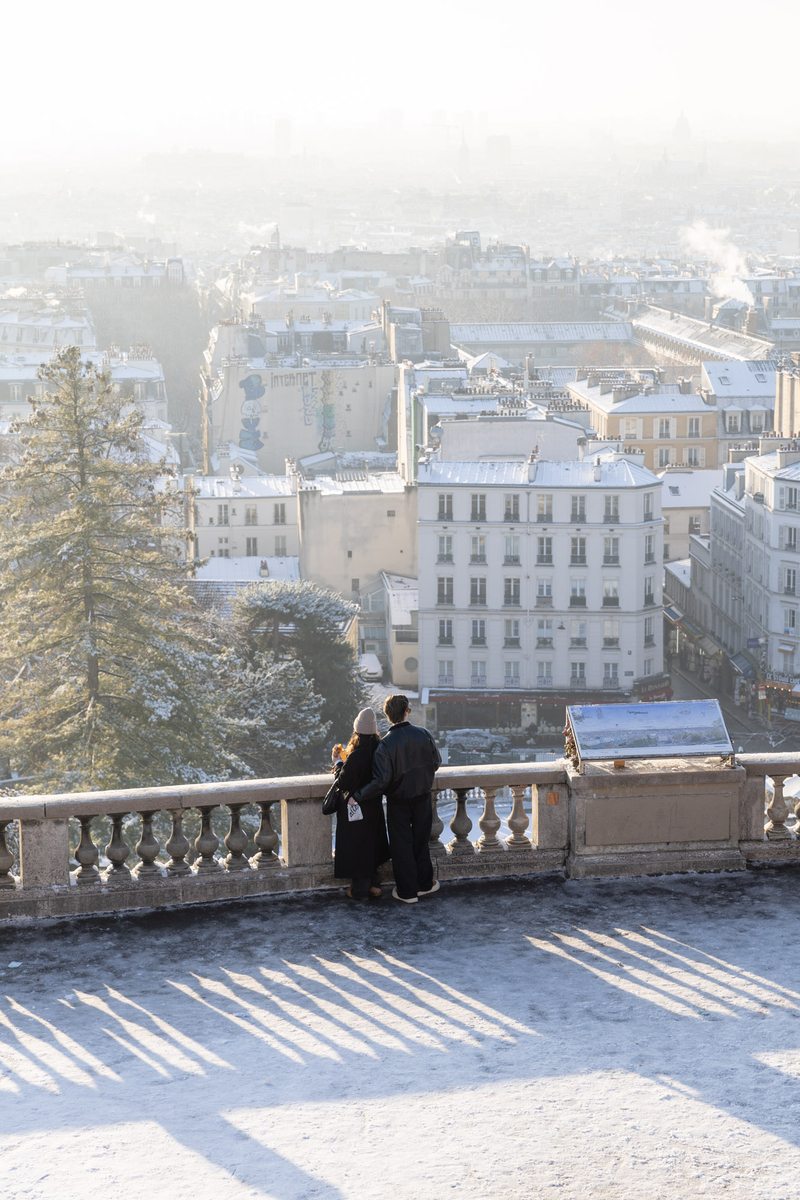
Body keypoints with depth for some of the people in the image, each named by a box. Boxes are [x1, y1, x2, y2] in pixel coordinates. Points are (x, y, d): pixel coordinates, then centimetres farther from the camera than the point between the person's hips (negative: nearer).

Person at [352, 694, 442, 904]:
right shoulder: (423, 735, -12)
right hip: (422, 798, 3)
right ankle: (424, 884, 32)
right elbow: (436, 762, 3)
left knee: (401, 845, 10)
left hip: (398, 803, -3)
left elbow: (381, 781, -26)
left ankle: (407, 891, 16)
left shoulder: (386, 745, -22)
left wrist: (358, 797, -16)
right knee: (420, 841, 20)